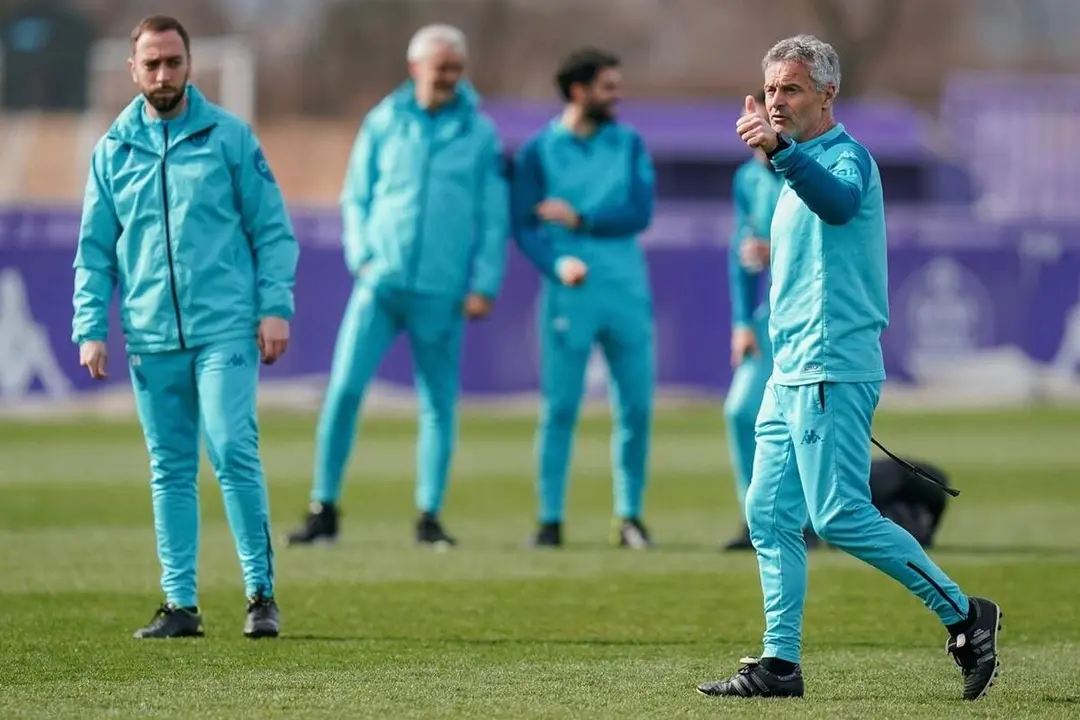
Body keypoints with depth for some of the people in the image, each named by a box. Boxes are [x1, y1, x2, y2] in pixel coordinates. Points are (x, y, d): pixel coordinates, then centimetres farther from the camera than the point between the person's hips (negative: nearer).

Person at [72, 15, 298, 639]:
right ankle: (180, 604, 10)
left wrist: (275, 307, -7)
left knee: (234, 451, -12)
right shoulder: (113, 150, 10)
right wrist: (90, 328, 2)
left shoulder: (229, 137, 2)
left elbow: (273, 229, 3)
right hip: (151, 336, 3)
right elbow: (95, 251, 12)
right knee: (170, 471, 6)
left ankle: (262, 593, -5)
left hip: (225, 328, -3)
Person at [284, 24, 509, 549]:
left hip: (441, 292, 0)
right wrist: (361, 255, -1)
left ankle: (429, 516, 11)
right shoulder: (383, 123, 7)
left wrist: (485, 285, -1)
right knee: (344, 388, -8)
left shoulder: (479, 132, 5)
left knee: (439, 403, 3)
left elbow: (495, 215, 6)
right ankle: (324, 510, -2)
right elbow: (355, 196, 13)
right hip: (380, 282, 0)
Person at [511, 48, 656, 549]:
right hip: (570, 292, -2)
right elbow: (524, 227, -2)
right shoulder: (539, 151, 3)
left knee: (636, 406, 1)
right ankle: (550, 519, 2)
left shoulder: (629, 143, 10)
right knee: (560, 408, -3)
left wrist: (578, 219, -7)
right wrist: (557, 263, -18)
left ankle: (629, 517, 12)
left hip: (628, 290, 2)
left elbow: (640, 213, 1)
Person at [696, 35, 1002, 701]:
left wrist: (782, 152, -53)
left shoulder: (846, 157, -11)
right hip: (790, 372, 10)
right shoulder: (803, 171, 20)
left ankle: (964, 615, -5)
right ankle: (780, 664, 9)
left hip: (832, 371, -10)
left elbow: (840, 202, -37)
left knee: (840, 516, -14)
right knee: (770, 515, 6)